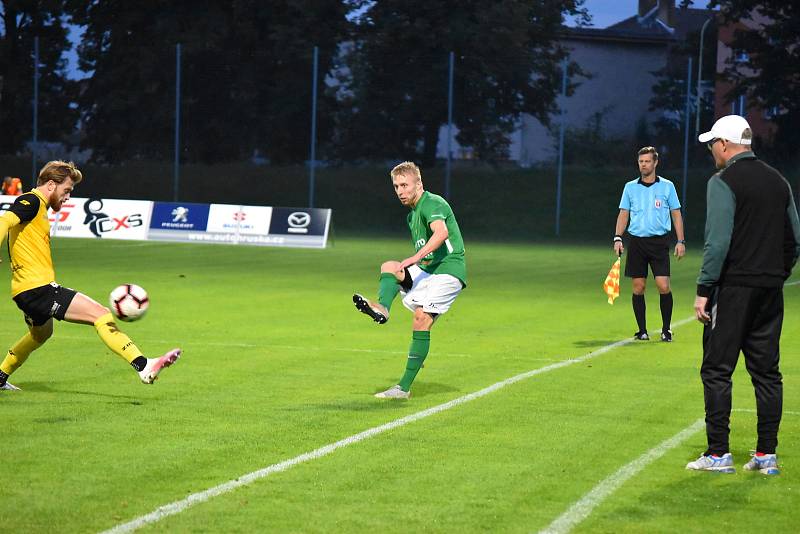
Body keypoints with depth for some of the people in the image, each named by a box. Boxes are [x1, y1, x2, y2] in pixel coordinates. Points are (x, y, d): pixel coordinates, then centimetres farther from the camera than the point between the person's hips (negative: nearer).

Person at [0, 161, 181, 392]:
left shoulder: (38, 206, 20)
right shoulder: (31, 201, -10)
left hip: (28, 292, 11)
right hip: (38, 288, -11)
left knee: (41, 333, 37)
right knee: (101, 314, -18)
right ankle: (143, 366, -28)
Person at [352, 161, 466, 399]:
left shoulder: (432, 203, -11)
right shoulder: (412, 215, 19)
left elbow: (441, 232, -33)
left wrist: (416, 258, -44)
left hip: (448, 271, -9)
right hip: (425, 271, 9)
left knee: (422, 318, -19)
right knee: (389, 266, -12)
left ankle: (404, 388, -19)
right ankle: (381, 307, -42)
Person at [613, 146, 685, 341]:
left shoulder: (667, 186, 5)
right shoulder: (630, 187, 9)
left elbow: (676, 214, 8)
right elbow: (623, 214, 12)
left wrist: (680, 241, 1)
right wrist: (618, 238, 0)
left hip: (659, 242, -2)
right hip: (636, 242, 2)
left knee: (664, 287, -10)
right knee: (638, 287, 1)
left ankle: (666, 330, 1)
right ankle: (642, 330, 9)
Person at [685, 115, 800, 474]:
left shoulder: (724, 182, -9)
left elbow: (718, 242, -16)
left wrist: (704, 289, -12)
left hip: (733, 289, -7)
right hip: (770, 291, 7)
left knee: (717, 370, -1)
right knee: (766, 371, 9)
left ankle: (718, 454, -3)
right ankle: (766, 455, 10)